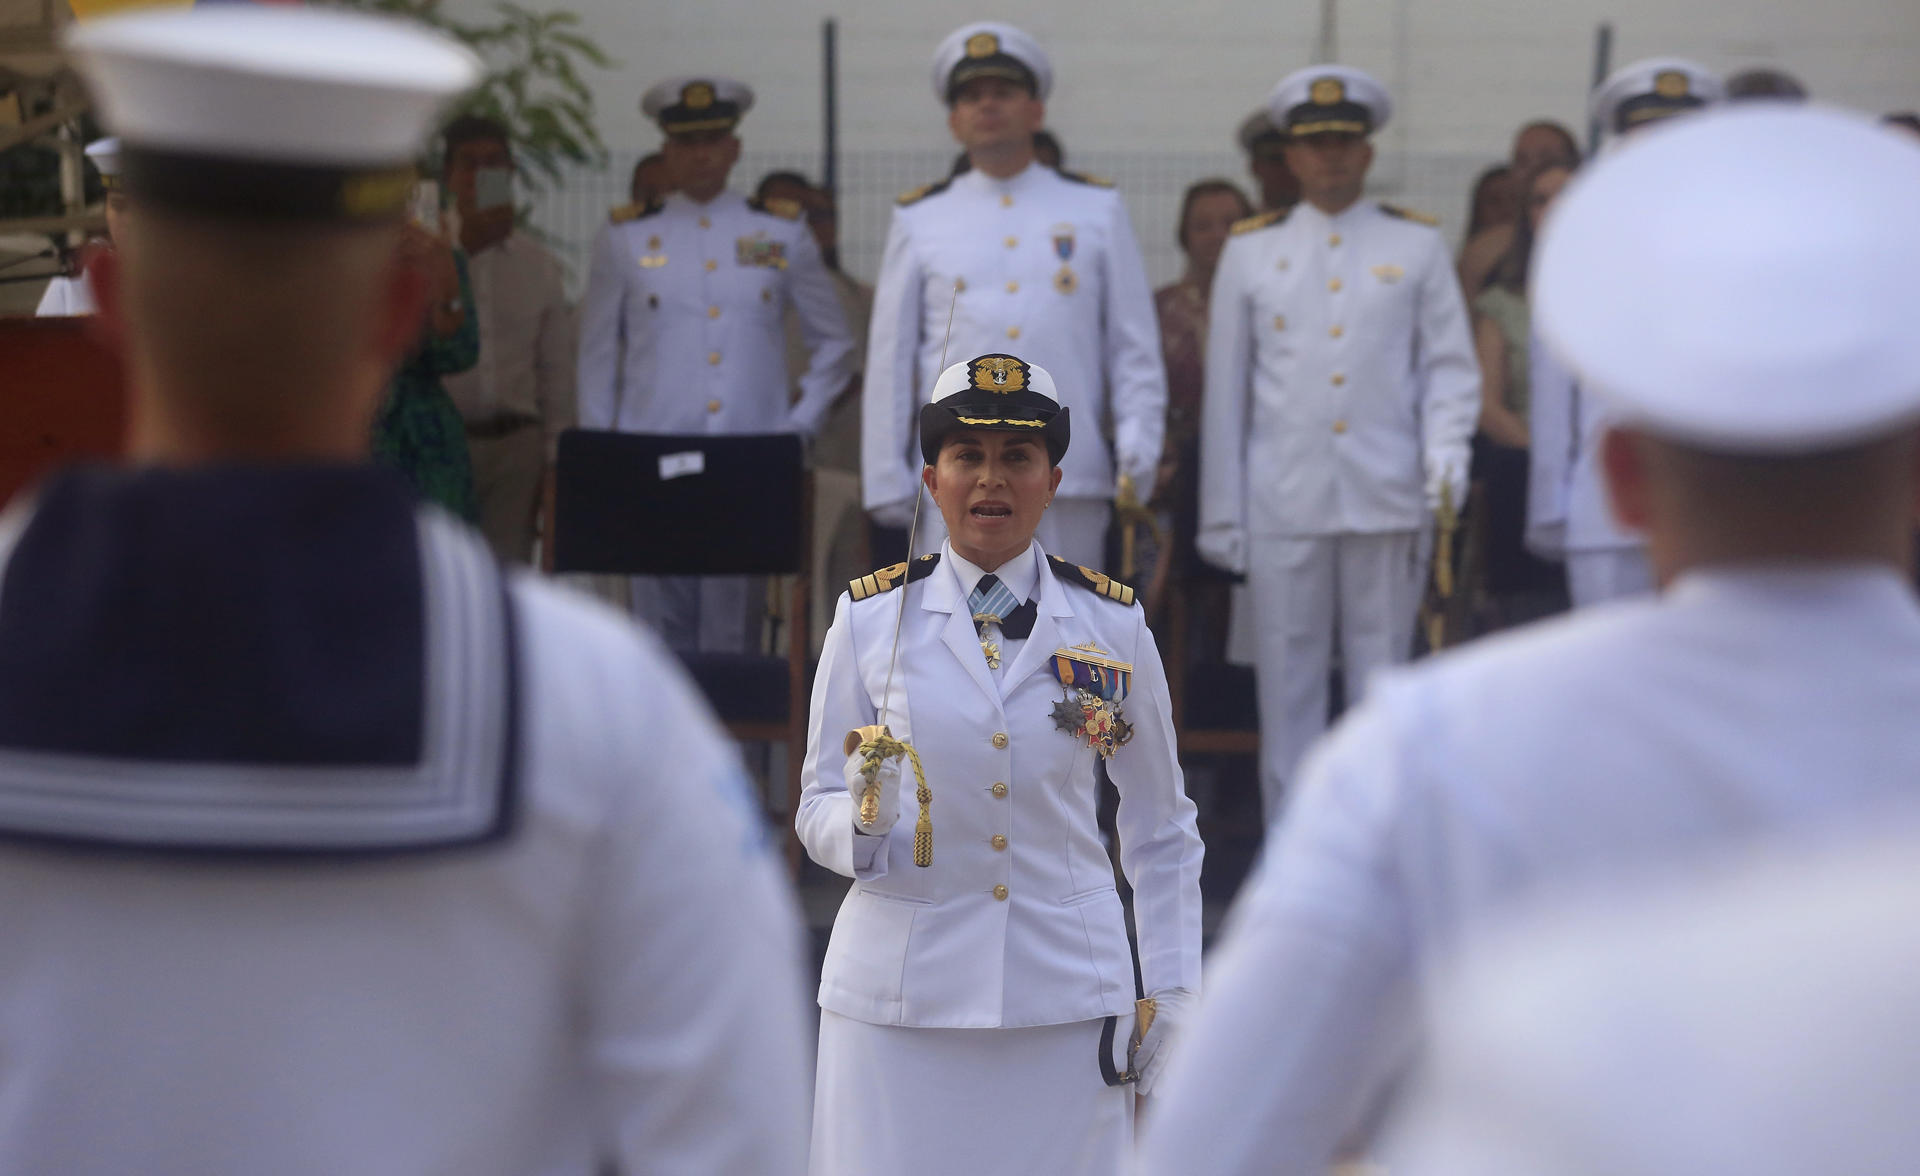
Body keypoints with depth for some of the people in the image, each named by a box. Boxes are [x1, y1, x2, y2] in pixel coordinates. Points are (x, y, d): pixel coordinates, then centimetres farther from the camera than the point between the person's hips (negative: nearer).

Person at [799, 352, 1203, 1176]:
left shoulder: (1112, 624, 3)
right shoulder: (869, 618, 1)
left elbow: (1162, 830, 11)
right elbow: (816, 807, 4)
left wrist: (1170, 996, 6)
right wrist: (864, 824, -19)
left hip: (1066, 998, 1)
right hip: (899, 1000, -1)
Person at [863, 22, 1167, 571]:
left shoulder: (1097, 210, 10)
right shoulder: (919, 220, 9)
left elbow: (1135, 345, 8)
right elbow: (889, 361, 8)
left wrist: (1138, 452, -4)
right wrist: (886, 481, 3)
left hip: (1072, 484, 1)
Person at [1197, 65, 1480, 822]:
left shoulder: (1416, 244, 8)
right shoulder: (1250, 250, 9)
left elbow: (1449, 363, 7)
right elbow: (1226, 388, 8)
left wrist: (1447, 450, -12)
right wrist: (1221, 515, 5)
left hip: (1386, 502, 0)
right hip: (1283, 505, 0)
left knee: (1383, 682, 5)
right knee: (1287, 688, 2)